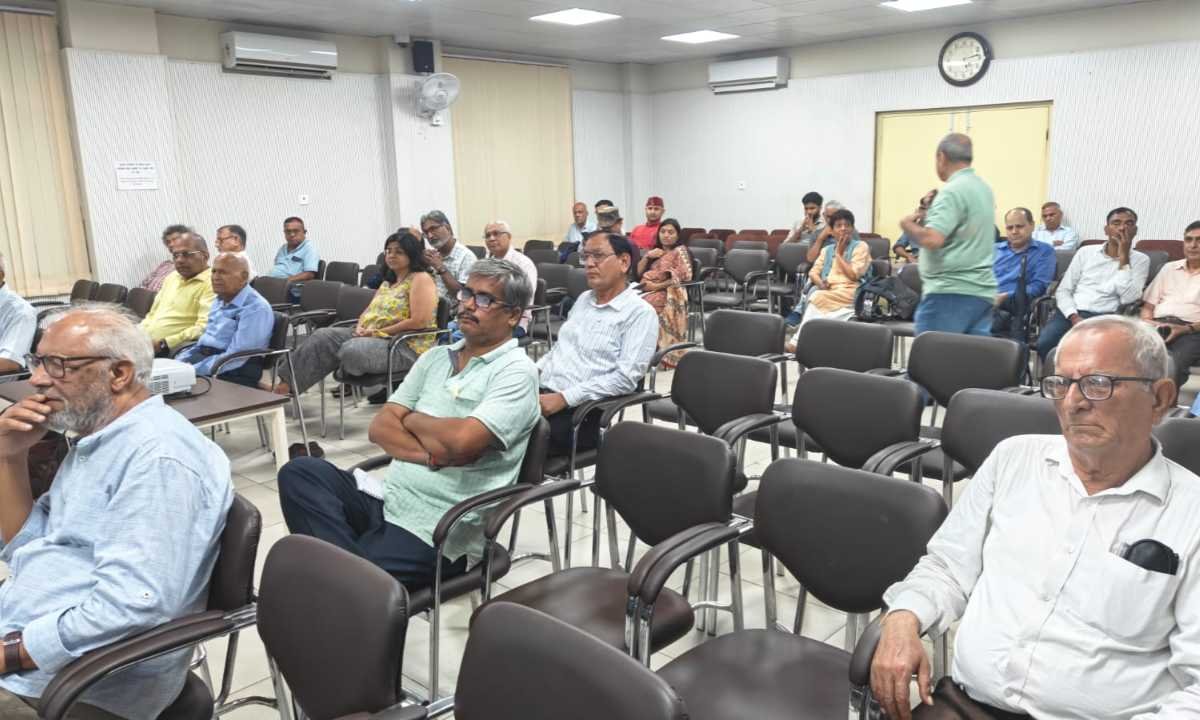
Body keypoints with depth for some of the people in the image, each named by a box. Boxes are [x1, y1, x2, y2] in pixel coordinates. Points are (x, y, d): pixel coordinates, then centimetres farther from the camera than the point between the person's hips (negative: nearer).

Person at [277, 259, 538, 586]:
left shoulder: (517, 372, -7)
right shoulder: (435, 357, 14)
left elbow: (462, 439, -23)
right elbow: (379, 427, 7)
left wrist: (413, 419, -2)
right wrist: (433, 454, -12)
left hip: (439, 530, -8)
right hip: (388, 498, 8)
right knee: (301, 472, -15)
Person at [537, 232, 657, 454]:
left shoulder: (640, 313, -7)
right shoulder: (584, 298, 18)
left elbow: (626, 378, -16)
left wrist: (564, 398, -21)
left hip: (579, 411, -7)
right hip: (540, 393, 7)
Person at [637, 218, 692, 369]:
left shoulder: (680, 251, 2)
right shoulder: (656, 251, 22)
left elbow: (685, 277, -12)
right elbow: (638, 272, 19)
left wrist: (657, 286, -15)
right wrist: (647, 257, 1)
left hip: (669, 294, -6)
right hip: (648, 290, 6)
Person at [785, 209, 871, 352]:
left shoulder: (861, 246, 6)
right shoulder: (827, 249, 22)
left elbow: (854, 275, -8)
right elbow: (813, 272, 13)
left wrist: (839, 254, -1)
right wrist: (820, 283, -9)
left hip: (851, 293, -4)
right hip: (828, 292, 4)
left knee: (817, 297, -29)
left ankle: (798, 342, -27)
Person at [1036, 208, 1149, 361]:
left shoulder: (1140, 260, 10)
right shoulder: (1086, 252, 14)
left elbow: (1129, 299, -6)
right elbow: (1063, 290, 9)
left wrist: (1124, 258, -5)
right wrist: (1074, 317, -9)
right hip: (1072, 313, 2)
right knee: (1043, 344, -30)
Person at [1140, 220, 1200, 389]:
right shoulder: (1169, 268, 26)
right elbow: (1148, 305, 21)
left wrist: (1186, 329, -16)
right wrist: (1147, 321, 0)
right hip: (1158, 325, 3)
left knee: (1172, 365, -37)